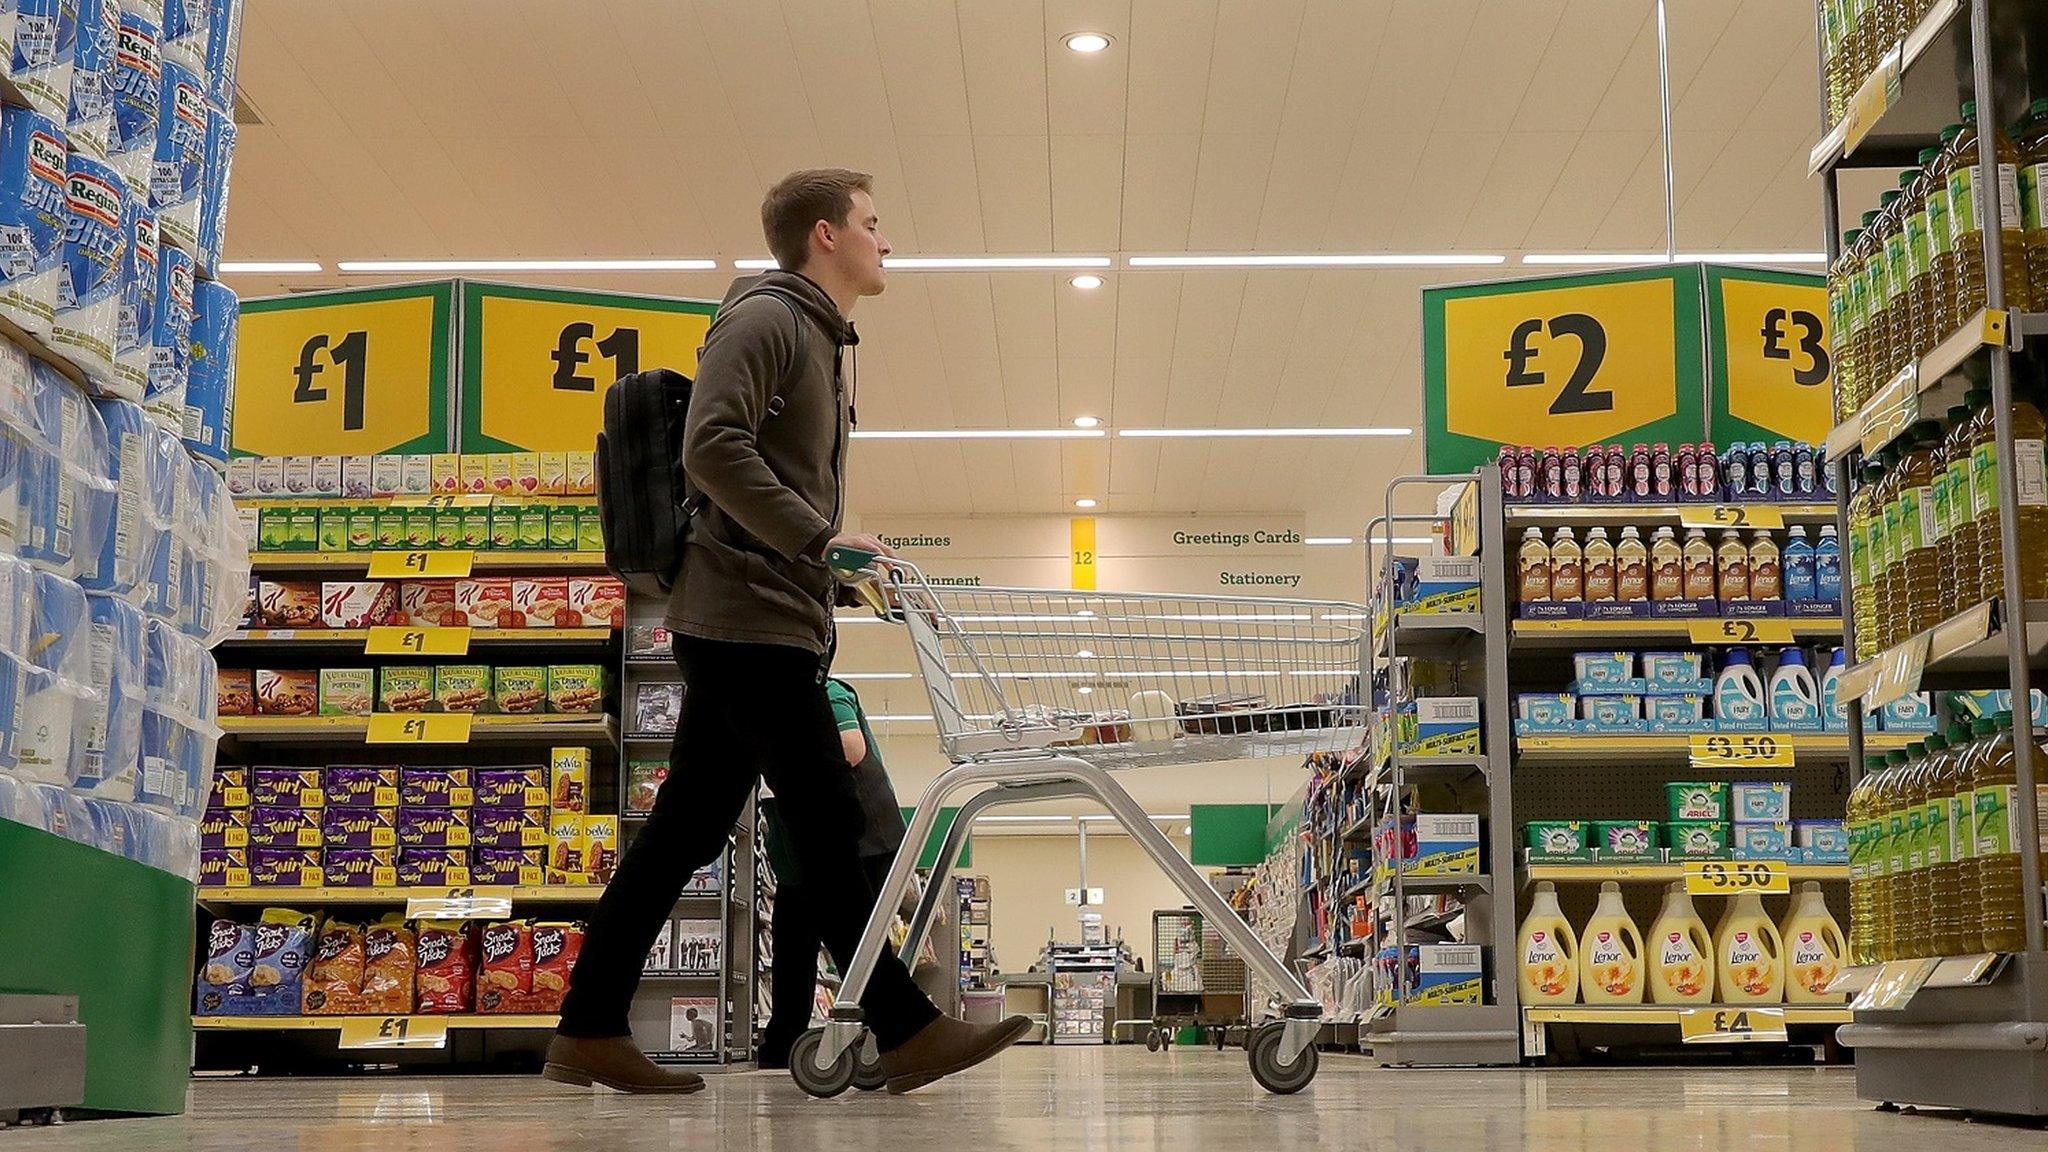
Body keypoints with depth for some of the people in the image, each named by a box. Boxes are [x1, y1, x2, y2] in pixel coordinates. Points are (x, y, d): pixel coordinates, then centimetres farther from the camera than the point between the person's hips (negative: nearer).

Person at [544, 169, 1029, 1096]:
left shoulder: (819, 339, 24)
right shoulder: (765, 319, -6)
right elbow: (712, 448, -20)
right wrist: (823, 540, -21)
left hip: (753, 627, 10)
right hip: (748, 618, -10)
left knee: (687, 828, 8)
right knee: (827, 821, -7)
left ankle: (589, 1032, 11)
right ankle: (906, 1032, -2)